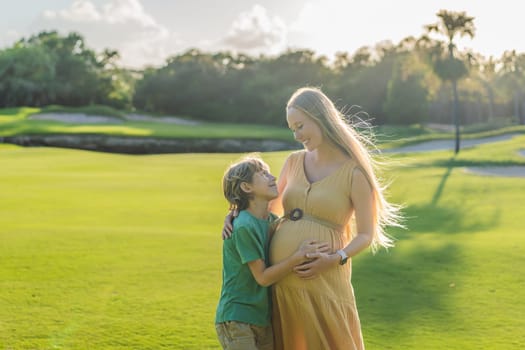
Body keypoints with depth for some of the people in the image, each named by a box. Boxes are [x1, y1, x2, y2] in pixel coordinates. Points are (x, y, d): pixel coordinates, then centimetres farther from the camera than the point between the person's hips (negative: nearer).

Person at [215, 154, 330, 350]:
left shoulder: (272, 221, 5)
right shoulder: (244, 226, -19)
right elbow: (263, 277, -17)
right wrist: (299, 256, -22)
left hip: (263, 319, 8)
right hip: (236, 320, -8)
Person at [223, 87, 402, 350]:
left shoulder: (354, 172, -6)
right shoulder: (294, 161, 9)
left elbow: (366, 235, -2)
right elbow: (271, 207, 23)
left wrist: (335, 259, -18)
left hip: (322, 280, -5)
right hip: (280, 278, 5)